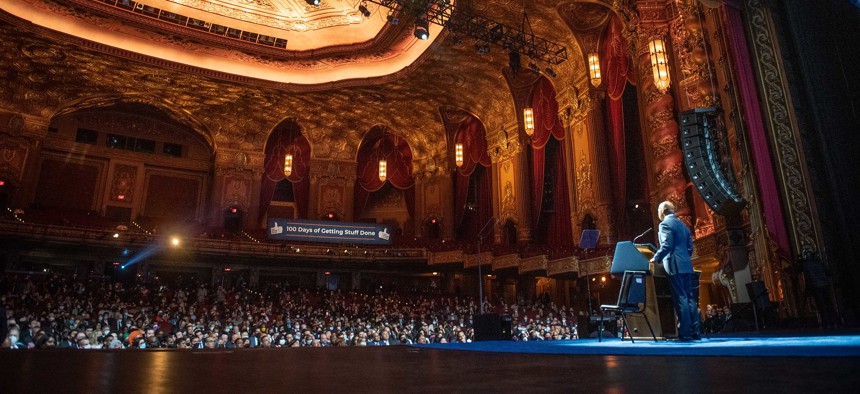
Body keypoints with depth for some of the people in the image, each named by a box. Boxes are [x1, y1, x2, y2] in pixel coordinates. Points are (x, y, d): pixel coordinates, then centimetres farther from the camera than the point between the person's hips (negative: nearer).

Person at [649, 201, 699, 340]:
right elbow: (690, 247, 18)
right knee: (689, 297, 8)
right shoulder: (683, 225, 19)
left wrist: (656, 258, -6)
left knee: (680, 298, -8)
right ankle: (695, 331, 9)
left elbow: (666, 245, -16)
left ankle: (685, 332, -8)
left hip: (675, 266, -8)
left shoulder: (665, 224, -6)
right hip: (686, 265, 8)